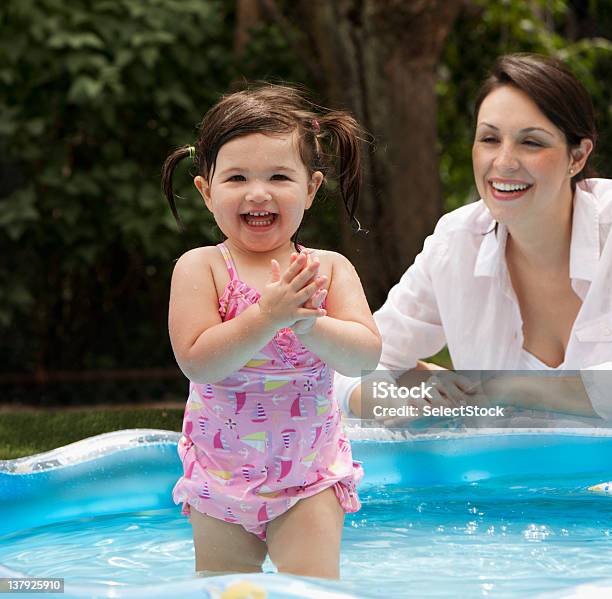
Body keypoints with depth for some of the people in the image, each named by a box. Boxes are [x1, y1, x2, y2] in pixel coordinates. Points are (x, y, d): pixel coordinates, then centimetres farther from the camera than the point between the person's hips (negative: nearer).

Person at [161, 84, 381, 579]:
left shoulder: (329, 269, -5)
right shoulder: (200, 268, -10)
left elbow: (366, 356, -14)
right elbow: (196, 361, -20)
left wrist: (306, 321, -30)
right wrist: (267, 317, -30)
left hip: (310, 475, 0)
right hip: (221, 475, 0)